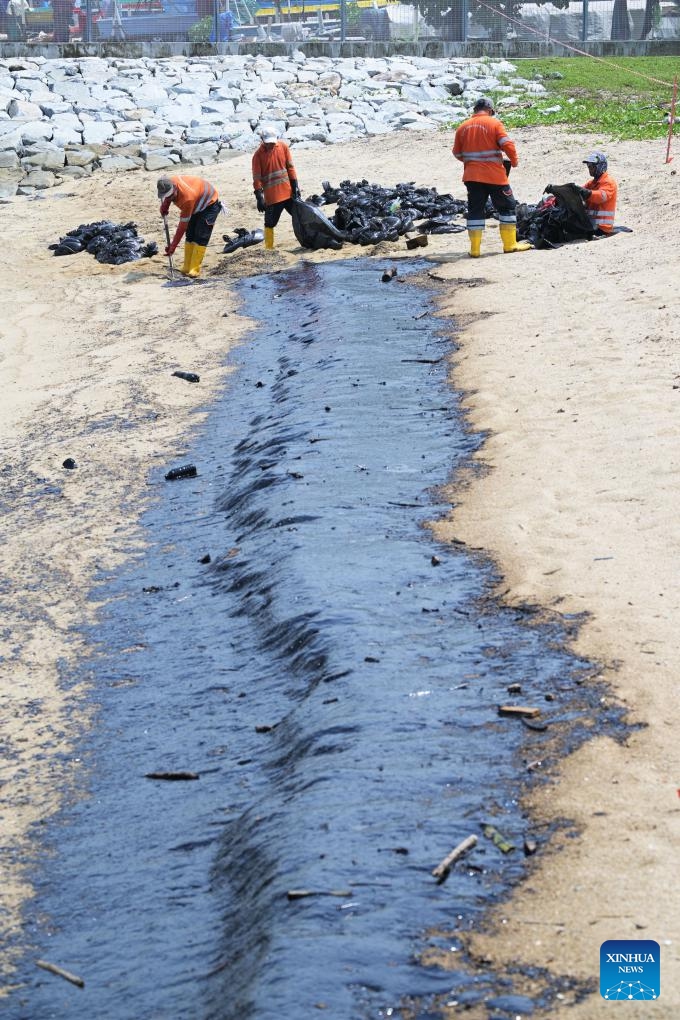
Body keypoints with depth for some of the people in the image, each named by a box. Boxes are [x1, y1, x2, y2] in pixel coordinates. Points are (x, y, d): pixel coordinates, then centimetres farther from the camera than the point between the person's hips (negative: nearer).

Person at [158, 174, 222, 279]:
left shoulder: (187, 198, -42)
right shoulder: (169, 185, -21)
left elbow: (183, 225, -35)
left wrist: (173, 245, -29)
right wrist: (164, 206, -2)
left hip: (209, 204, -8)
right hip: (197, 205, 8)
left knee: (201, 237, -17)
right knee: (190, 235, 2)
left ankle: (194, 270, -18)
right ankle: (186, 268, 4)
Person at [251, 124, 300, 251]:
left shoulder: (283, 147, -1)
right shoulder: (258, 154, -11)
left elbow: (290, 167, 6)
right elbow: (257, 178, -10)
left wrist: (295, 186, 3)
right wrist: (259, 197, -15)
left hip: (288, 192, 4)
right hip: (272, 196, -4)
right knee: (270, 223, -2)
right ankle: (269, 249, 5)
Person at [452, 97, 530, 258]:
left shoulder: (462, 127, 6)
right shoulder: (494, 123, -6)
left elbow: (457, 153, 12)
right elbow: (507, 144, -14)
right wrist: (514, 160, 2)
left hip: (471, 176, 3)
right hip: (495, 176, -3)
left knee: (475, 210, 9)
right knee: (507, 207, 10)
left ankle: (475, 248, 5)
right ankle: (510, 244, 13)